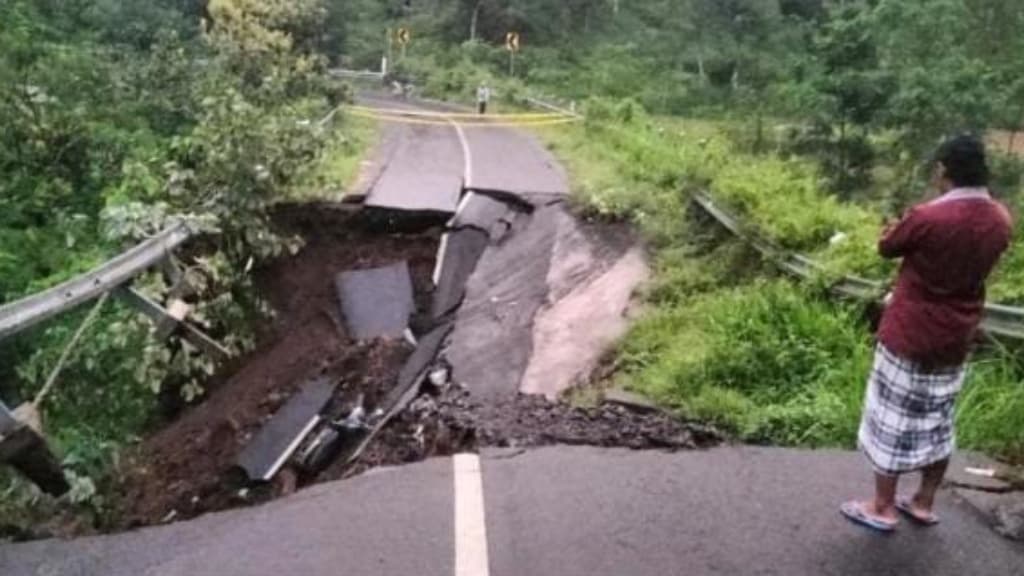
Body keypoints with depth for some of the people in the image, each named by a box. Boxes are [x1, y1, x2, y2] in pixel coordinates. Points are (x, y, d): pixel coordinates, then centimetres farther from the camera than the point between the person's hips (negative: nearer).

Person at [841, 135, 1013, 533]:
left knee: (893, 422, 7)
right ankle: (924, 504, 31)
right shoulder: (1001, 220, -3)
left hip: (910, 338, -6)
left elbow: (887, 247, -6)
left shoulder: (928, 217, -24)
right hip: (956, 341, 6)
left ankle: (883, 509, 17)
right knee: (937, 422, 18)